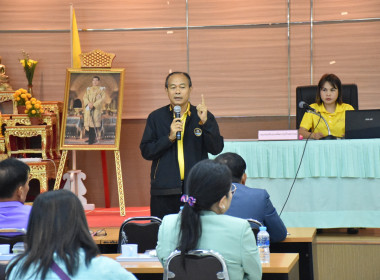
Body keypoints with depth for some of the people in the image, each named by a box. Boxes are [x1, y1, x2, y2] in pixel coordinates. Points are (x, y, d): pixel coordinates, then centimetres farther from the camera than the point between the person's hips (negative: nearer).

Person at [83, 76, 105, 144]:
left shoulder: (102, 89, 4)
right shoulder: (89, 89, 14)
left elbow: (102, 99, -7)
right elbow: (85, 97, 6)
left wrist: (94, 104, -15)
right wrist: (89, 103, -15)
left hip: (97, 108, -4)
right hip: (89, 108, 4)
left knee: (95, 122, -11)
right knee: (89, 121, 1)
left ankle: (95, 138, -10)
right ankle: (90, 138, 6)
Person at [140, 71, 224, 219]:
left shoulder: (204, 117, 7)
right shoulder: (156, 117, 8)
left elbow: (216, 149, -3)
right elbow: (145, 152, 2)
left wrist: (205, 122, -16)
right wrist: (169, 138, -12)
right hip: (164, 191, 0)